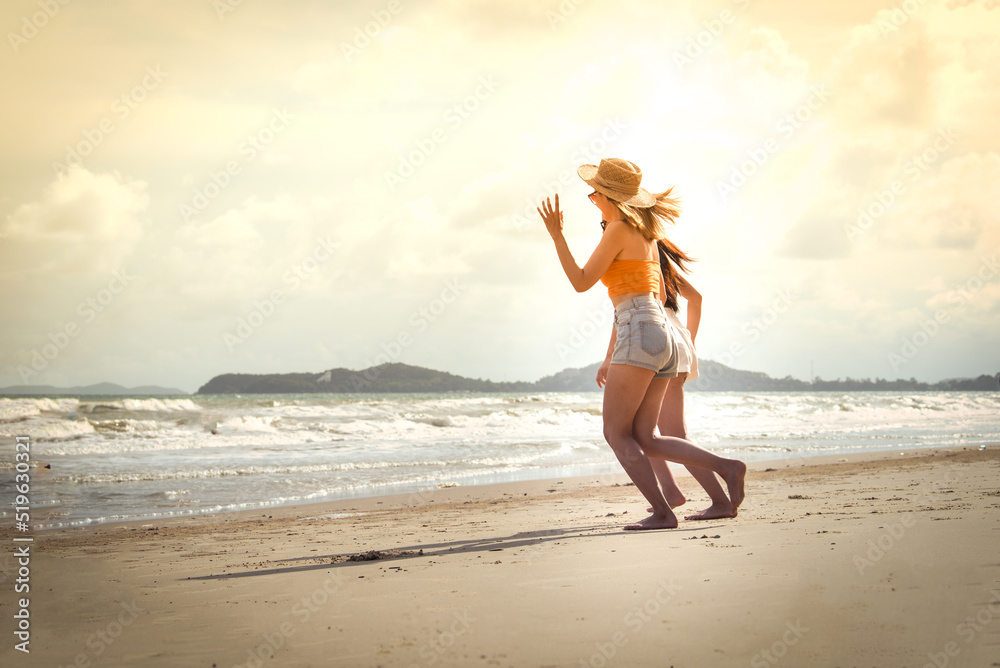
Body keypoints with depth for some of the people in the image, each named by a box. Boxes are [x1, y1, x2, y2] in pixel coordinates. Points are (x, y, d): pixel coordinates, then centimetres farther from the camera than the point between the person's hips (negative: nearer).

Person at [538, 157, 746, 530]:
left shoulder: (618, 230, -6)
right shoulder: (647, 232, 20)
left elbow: (581, 283, -5)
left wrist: (556, 235, -2)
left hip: (639, 334, -9)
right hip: (663, 336, 9)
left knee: (616, 434, -3)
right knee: (644, 440, 7)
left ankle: (662, 513, -8)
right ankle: (725, 467, -3)